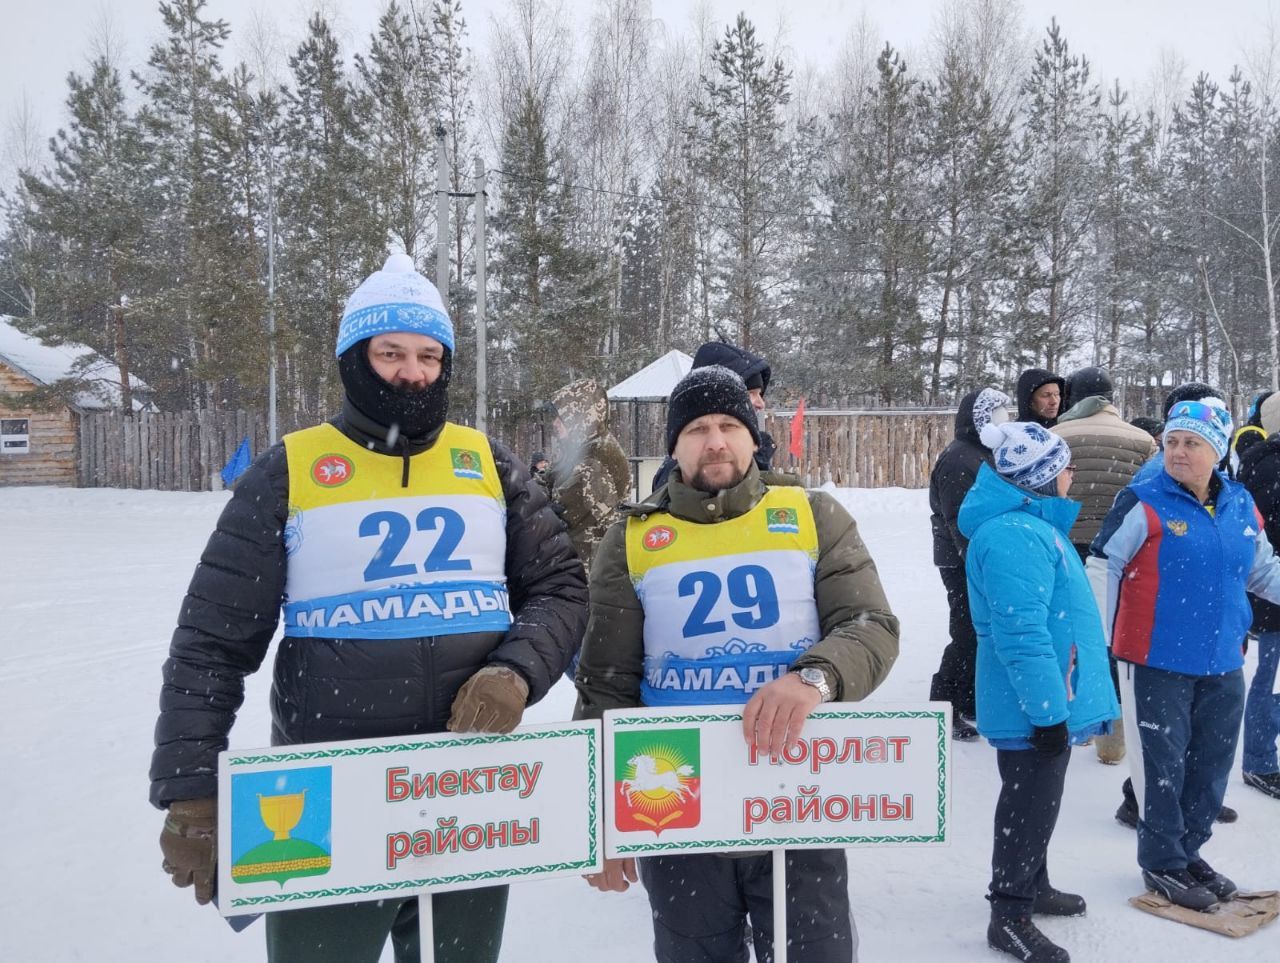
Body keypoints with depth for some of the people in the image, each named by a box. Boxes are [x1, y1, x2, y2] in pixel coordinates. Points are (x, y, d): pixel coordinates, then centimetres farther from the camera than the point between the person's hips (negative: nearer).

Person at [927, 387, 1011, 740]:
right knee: (968, 636, -7)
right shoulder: (958, 459, -17)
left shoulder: (984, 454, 16)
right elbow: (960, 519, -22)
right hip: (964, 563, -10)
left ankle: (967, 701, 28)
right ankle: (944, 710, 3)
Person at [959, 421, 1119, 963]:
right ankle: (1009, 918, 17)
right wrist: (1049, 711, -25)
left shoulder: (1033, 523, 11)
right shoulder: (1015, 536, -25)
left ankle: (1032, 887, 41)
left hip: (1051, 700, 11)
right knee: (1029, 808, 3)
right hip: (1036, 708, -11)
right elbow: (1022, 633, -29)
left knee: (1037, 801, 24)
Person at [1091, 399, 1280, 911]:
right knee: (1162, 763, 5)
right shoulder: (1144, 503, -12)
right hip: (1157, 662, -6)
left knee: (1211, 762, 17)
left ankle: (1189, 849, 36)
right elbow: (1102, 566, -10)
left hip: (1222, 663, 6)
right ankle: (1162, 862, 23)